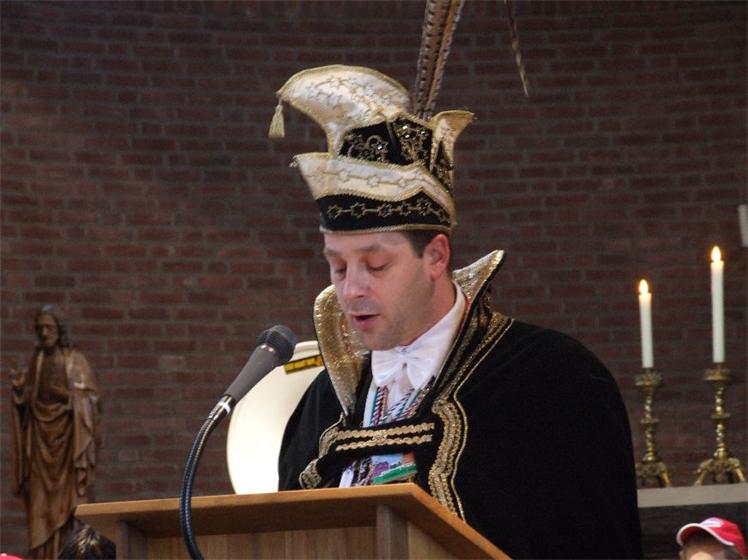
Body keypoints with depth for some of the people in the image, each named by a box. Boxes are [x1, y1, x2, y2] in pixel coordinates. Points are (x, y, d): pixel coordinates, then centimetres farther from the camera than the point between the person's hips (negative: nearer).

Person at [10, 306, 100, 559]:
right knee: (41, 499, -3)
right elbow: (26, 401, 13)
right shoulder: (35, 361, 12)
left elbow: (91, 397, -1)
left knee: (68, 494, -10)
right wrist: (19, 388, -6)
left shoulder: (75, 360, 1)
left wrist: (68, 396, -17)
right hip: (40, 432, 3)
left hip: (67, 433, -3)